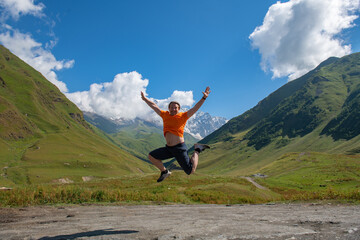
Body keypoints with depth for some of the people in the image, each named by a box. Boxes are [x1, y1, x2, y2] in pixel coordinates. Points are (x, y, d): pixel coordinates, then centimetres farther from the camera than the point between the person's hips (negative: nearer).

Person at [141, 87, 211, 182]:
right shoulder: (165, 115, 11)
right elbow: (154, 106, 21)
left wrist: (204, 98, -22)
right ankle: (165, 172, 21)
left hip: (180, 148, -5)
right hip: (168, 148, 5)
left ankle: (197, 150, 18)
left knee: (190, 171, -6)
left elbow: (195, 108, -11)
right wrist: (145, 99, 31)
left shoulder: (182, 116, -3)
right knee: (151, 156, 2)